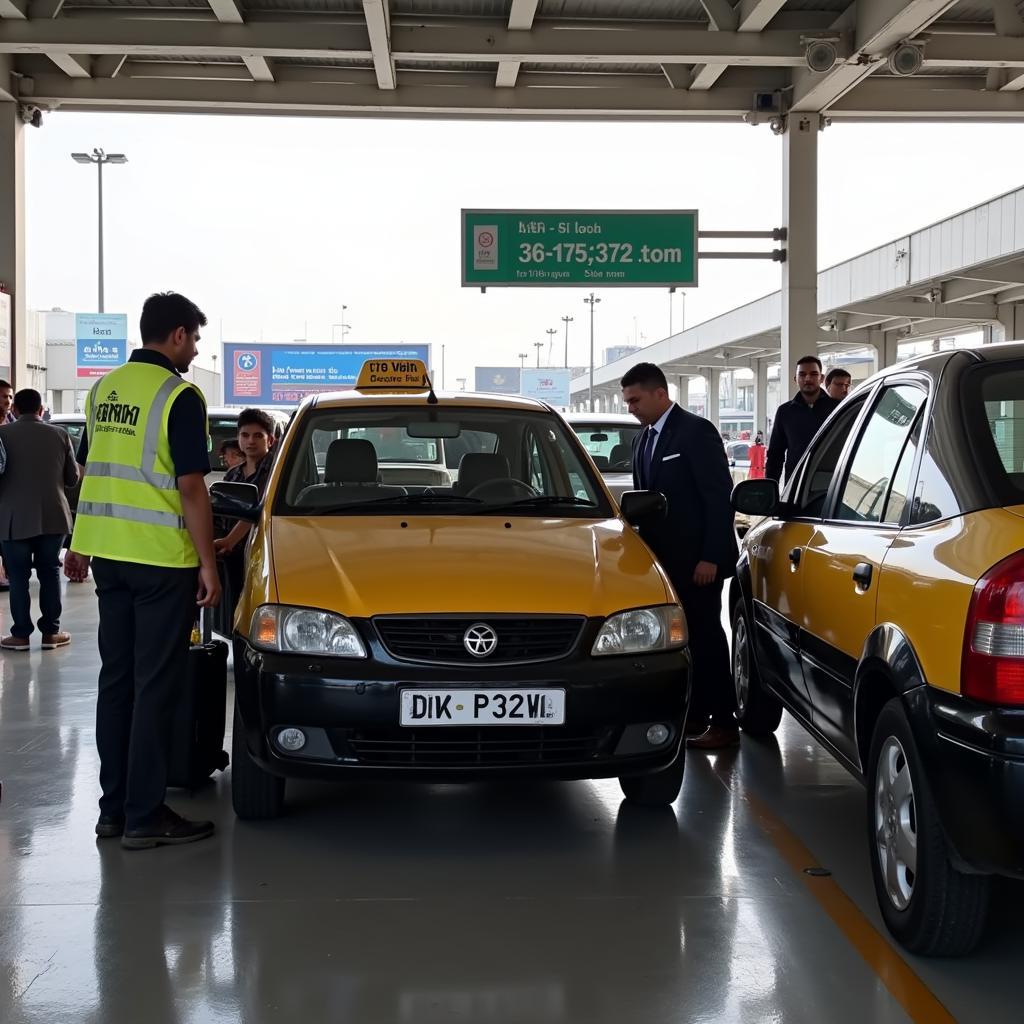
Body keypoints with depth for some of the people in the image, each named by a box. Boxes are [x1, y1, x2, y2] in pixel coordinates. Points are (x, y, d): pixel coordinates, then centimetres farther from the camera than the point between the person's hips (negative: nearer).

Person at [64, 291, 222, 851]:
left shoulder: (103, 389, 12)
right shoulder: (178, 395, -12)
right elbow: (190, 487, -15)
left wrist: (80, 545, 26)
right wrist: (207, 563, -11)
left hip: (108, 553, 8)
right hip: (161, 558, -7)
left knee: (116, 678, 13)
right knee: (155, 685, -2)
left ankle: (114, 806, 19)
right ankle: (145, 816, 1)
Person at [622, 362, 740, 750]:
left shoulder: (696, 432, -12)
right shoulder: (643, 440, 14)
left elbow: (719, 497, -15)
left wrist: (711, 558, -18)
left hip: (697, 560, -7)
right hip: (665, 559, 8)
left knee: (705, 638, -3)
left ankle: (724, 723, 4)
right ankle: (694, 716, 16)